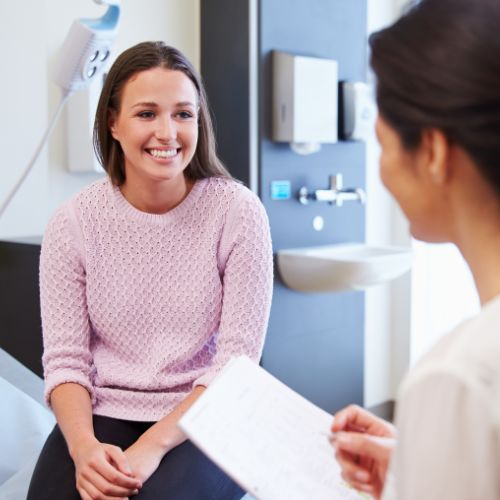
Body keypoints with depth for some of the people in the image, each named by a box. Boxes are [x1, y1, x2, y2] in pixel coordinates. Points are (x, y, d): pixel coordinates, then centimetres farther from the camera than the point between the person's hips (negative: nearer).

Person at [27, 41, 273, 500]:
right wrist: (83, 445, -21)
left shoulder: (238, 212, -8)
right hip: (103, 415, 2)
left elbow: (237, 361, -9)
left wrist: (153, 446, -19)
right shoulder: (73, 222, -2)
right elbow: (64, 359, -2)